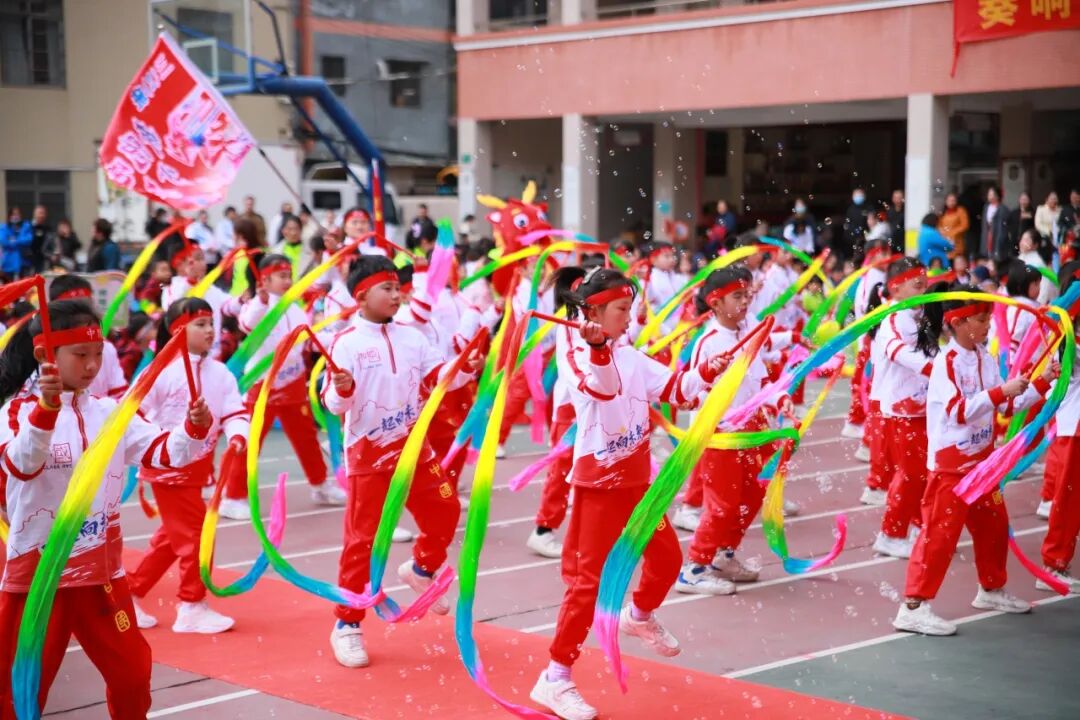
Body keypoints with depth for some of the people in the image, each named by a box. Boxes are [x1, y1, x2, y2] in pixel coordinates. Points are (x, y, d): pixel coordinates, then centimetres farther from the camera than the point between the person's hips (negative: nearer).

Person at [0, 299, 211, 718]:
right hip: (38, 571, -5)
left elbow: (163, 451, 1)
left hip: (102, 569, 5)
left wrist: (195, 427, -18)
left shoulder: (108, 412, 5)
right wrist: (47, 408, -42)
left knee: (131, 671, 15)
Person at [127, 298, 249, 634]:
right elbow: (132, 411, -13)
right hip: (168, 467, -7)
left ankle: (130, 595, 30)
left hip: (197, 468, 7)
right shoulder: (163, 371, -14)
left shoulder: (220, 373, 3)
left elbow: (235, 411, -2)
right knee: (195, 534, -6)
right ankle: (192, 607, 6)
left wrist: (237, 435, -22)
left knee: (171, 538, 17)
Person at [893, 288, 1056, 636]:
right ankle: (914, 607, -6)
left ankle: (992, 590, 38)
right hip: (950, 463, -8)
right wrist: (1001, 392, -29)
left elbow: (1008, 406, 11)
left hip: (982, 459, 8)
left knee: (994, 525, 18)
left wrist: (1042, 383, 3)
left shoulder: (986, 359, 6)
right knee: (940, 532, -9)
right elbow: (959, 411, -26)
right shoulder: (946, 362, -16)